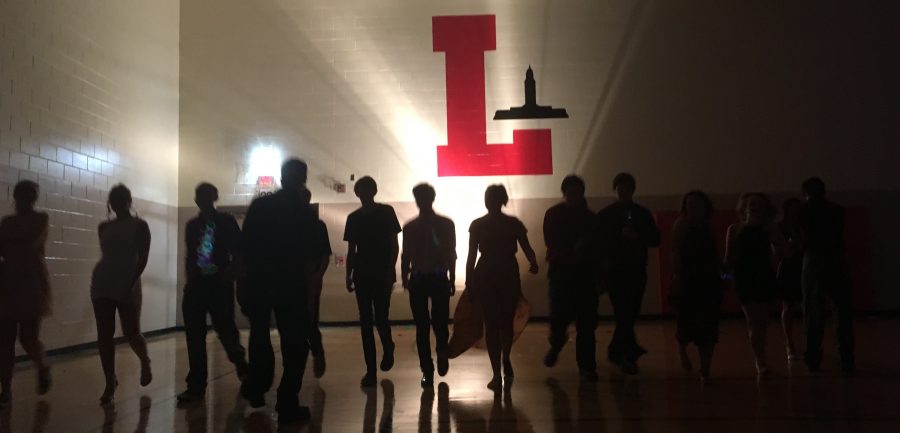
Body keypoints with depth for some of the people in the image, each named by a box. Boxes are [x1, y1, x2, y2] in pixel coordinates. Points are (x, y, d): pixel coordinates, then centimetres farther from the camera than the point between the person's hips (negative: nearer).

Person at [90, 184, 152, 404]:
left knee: (131, 333, -2)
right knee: (104, 335, 0)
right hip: (102, 284, 4)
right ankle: (110, 383, 8)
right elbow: (107, 254, 16)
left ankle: (145, 362, 29)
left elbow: (143, 259, -7)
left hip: (128, 285, -4)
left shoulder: (140, 225, -1)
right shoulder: (104, 227, 12)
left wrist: (131, 283, -16)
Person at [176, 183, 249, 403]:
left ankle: (241, 365, 31)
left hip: (220, 286, -4)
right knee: (194, 337, 0)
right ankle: (196, 385, 5)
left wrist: (228, 275, -15)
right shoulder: (192, 225, 13)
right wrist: (190, 279, 7)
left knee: (226, 331, 2)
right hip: (195, 287, 4)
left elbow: (238, 254, -4)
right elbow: (189, 256, 18)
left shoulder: (227, 221, 0)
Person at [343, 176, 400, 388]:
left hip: (383, 275, -3)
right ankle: (370, 370, 5)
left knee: (380, 319, -6)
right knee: (366, 322, 1)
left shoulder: (386, 212, 0)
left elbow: (394, 245, -1)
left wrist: (390, 270, -10)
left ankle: (388, 348, 27)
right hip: (362, 275, 3)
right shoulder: (353, 218, 9)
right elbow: (351, 251, 12)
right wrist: (349, 275, 4)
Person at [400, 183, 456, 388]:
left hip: (440, 279, -1)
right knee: (422, 326, 1)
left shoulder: (446, 224, 4)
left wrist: (452, 280, 2)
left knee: (440, 322, -7)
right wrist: (405, 278, -2)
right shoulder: (410, 227, 8)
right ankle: (427, 370, 9)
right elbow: (406, 256, 8)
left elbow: (451, 254, 5)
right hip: (418, 279, 1)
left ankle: (442, 352, 24)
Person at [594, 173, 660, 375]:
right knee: (624, 314, -10)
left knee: (629, 314, 8)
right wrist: (602, 271, -6)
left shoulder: (643, 214, 9)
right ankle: (629, 353, -7)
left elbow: (655, 239, 4)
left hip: (636, 272, 3)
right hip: (615, 272, -3)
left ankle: (616, 351, 25)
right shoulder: (604, 215, 1)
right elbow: (598, 244, 0)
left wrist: (637, 236, -14)